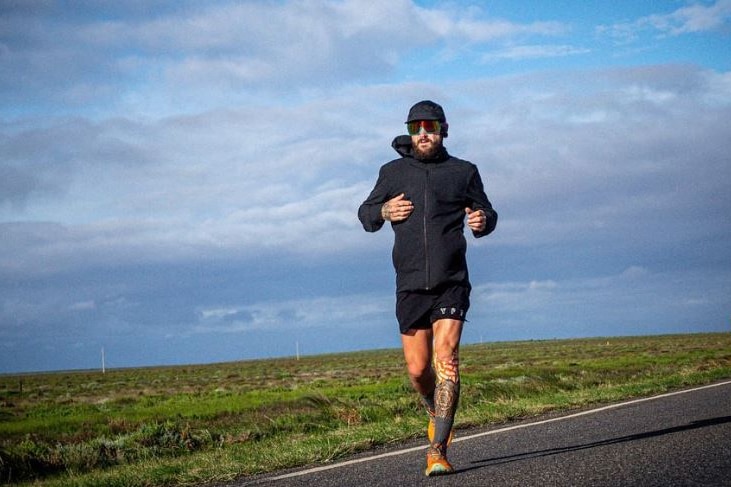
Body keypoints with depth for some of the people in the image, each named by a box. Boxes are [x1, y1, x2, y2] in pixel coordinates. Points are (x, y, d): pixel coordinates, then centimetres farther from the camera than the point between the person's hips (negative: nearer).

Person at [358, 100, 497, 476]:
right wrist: (383, 211, -5)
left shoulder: (463, 172, 8)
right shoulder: (393, 173, 10)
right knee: (418, 370, 5)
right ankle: (437, 414, 38)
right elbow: (365, 214, 18)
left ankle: (437, 451, -18)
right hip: (410, 286, 2)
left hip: (452, 284, -2)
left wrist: (482, 221, -6)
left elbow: (487, 212, 19)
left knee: (446, 361, -16)